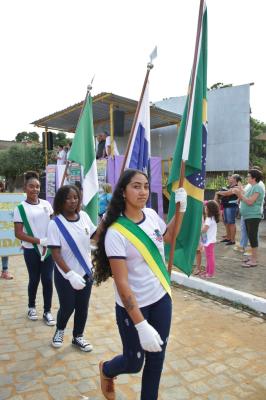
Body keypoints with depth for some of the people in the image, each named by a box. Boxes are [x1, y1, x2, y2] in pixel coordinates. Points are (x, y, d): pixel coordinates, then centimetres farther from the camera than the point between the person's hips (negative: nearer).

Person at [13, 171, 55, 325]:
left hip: (49, 248, 2)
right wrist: (39, 241, -17)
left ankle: (47, 311, 19)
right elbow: (18, 233, -9)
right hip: (31, 250, -2)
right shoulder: (20, 208, -7)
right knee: (34, 279, 12)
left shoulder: (46, 204, 1)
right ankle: (32, 307, 35)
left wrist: (49, 242, -7)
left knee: (48, 279, 4)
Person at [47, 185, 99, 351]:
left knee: (82, 308, 14)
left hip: (86, 272, 4)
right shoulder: (55, 224, -18)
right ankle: (60, 330, 43)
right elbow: (56, 254, -19)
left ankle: (78, 336, 38)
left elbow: (95, 235, 12)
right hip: (65, 276, -4)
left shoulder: (84, 216, -5)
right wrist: (71, 274, -28)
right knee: (67, 308, 11)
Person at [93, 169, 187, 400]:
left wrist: (181, 208, 5)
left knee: (157, 357, 18)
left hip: (161, 298, 6)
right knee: (133, 363, 13)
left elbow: (168, 236, 17)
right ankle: (107, 370, 47)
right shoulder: (116, 233, -23)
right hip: (133, 306, -5)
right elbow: (122, 283, -24)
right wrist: (141, 325, -26)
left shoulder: (151, 215, -5)